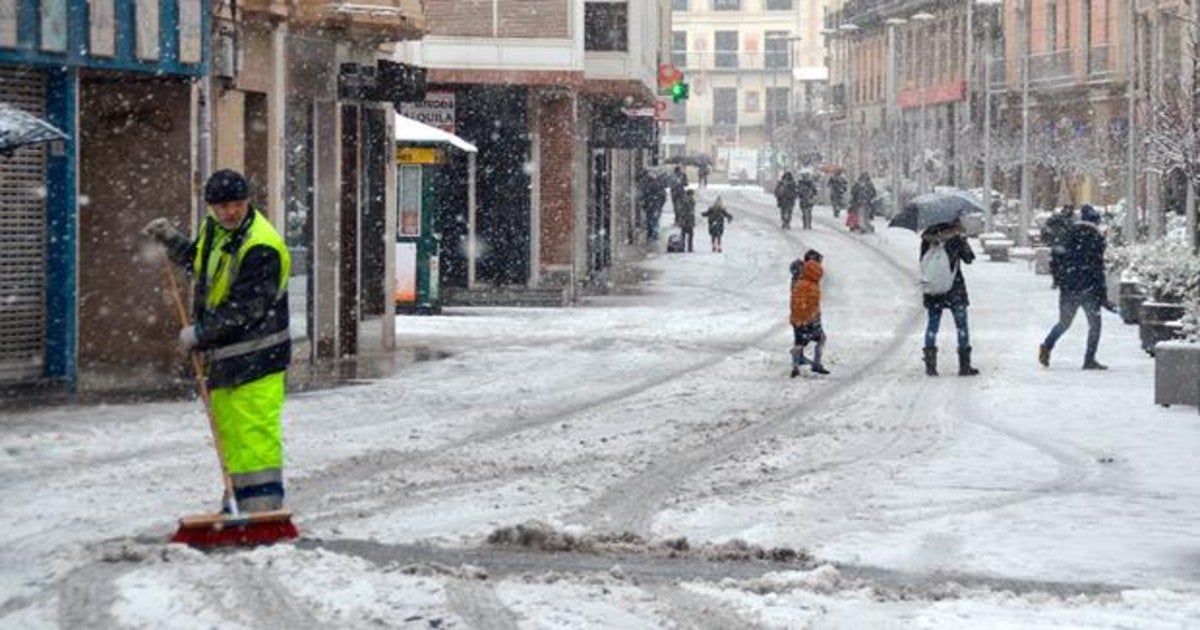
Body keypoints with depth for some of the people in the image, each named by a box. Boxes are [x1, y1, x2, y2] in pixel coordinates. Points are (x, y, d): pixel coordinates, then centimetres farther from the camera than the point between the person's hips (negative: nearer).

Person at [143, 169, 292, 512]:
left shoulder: (261, 248, -21)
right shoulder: (213, 228, 9)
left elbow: (245, 308, -22)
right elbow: (197, 262, 31)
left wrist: (199, 332, -17)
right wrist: (170, 239, 17)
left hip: (256, 355, -9)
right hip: (222, 352, 9)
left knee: (255, 430, -13)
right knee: (228, 429, 15)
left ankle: (265, 503, -12)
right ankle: (239, 501, 24)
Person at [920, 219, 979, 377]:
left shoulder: (927, 239, -1)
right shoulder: (955, 239, -12)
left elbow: (923, 262, 5)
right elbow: (969, 258, -1)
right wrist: (964, 241, 10)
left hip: (932, 292, 3)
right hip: (954, 290, -3)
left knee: (932, 326, 10)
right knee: (961, 326, 7)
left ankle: (930, 365, 8)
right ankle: (964, 365, 6)